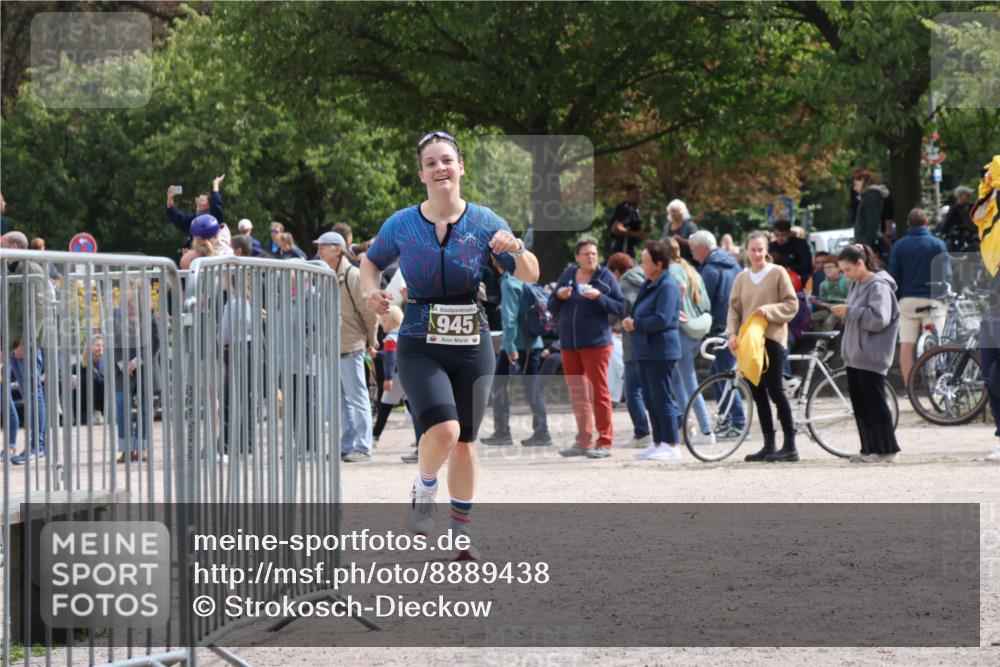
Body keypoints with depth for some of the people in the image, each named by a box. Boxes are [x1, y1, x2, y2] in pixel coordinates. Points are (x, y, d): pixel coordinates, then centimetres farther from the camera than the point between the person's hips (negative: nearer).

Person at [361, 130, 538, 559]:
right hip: (420, 348, -2)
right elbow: (371, 262, 16)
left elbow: (530, 276, 0)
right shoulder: (401, 225, -1)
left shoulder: (484, 222, -1)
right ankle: (424, 489, 9)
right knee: (443, 429, -23)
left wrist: (516, 251, -22)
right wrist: (372, 292, -5)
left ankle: (461, 531, 26)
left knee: (465, 441, 9)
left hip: (472, 347, 2)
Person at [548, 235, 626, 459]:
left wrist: (599, 297, -19)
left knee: (599, 391, -5)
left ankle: (605, 442, -2)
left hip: (595, 343, -5)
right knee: (577, 394, 9)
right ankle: (583, 442, 16)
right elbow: (552, 308, 13)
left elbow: (621, 308, -6)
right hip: (569, 344, 5)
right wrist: (559, 296, -8)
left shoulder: (605, 277, -1)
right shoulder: (567, 275, 10)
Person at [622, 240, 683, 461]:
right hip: (645, 349, 10)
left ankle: (672, 446, -5)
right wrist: (629, 321, 0)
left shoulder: (667, 287, -15)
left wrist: (635, 324, -13)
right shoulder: (648, 284, 16)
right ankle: (658, 443, 18)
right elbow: (639, 313, 22)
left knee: (662, 399, -8)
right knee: (650, 399, 12)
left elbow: (662, 319, -23)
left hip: (660, 349, -10)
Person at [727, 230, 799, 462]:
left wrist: (769, 310, -18)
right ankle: (768, 445, 11)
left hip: (772, 338, -5)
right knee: (757, 392, 6)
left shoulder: (778, 273, -1)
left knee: (775, 389, -8)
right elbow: (734, 309, 13)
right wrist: (732, 333, -2)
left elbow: (792, 305, -4)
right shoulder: (742, 278, 12)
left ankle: (790, 446, -5)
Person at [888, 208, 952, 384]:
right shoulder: (937, 244, -1)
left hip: (907, 300, 2)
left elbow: (893, 276, 4)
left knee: (906, 346, 1)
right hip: (931, 298, -2)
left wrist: (895, 299, 12)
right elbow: (946, 275, -2)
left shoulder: (899, 245, 5)